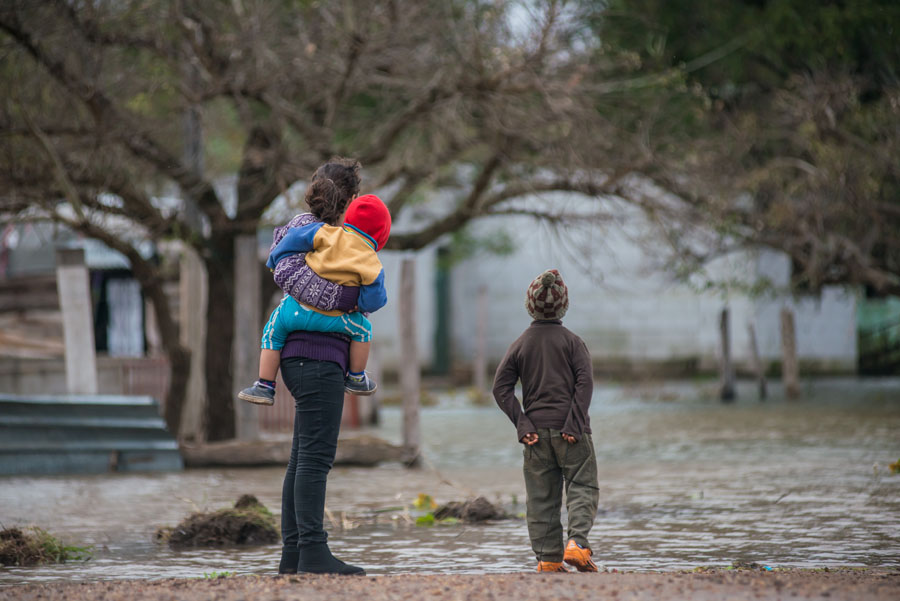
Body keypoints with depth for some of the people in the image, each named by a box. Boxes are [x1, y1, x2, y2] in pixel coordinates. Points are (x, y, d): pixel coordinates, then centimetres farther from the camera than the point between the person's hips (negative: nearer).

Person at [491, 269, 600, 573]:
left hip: (536, 432, 3)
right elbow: (584, 382, -11)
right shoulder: (571, 341, 0)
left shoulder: (520, 345, 7)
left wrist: (522, 425, -3)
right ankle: (577, 542, -19)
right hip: (570, 432, -3)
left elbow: (501, 388, 0)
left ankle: (548, 558, 4)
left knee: (541, 496, 6)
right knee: (582, 487, 1)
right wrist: (574, 424, -12)